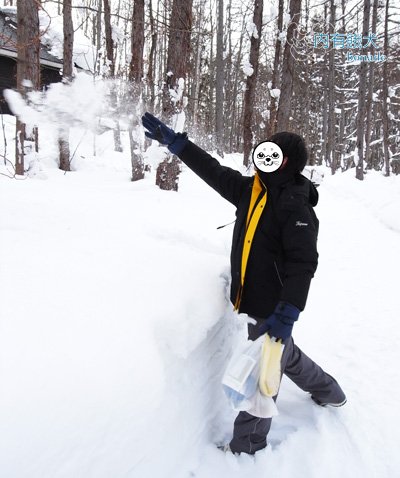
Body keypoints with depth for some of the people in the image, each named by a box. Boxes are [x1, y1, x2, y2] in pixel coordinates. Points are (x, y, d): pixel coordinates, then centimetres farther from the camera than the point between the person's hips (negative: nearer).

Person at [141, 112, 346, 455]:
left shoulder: (296, 208, -19)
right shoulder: (251, 190, 4)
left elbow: (302, 264, -25)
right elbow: (213, 171, 4)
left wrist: (287, 314, -30)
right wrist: (174, 141, 0)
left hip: (272, 308, -9)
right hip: (254, 299, 9)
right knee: (286, 356, 28)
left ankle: (247, 445, 25)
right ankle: (329, 392, 52)